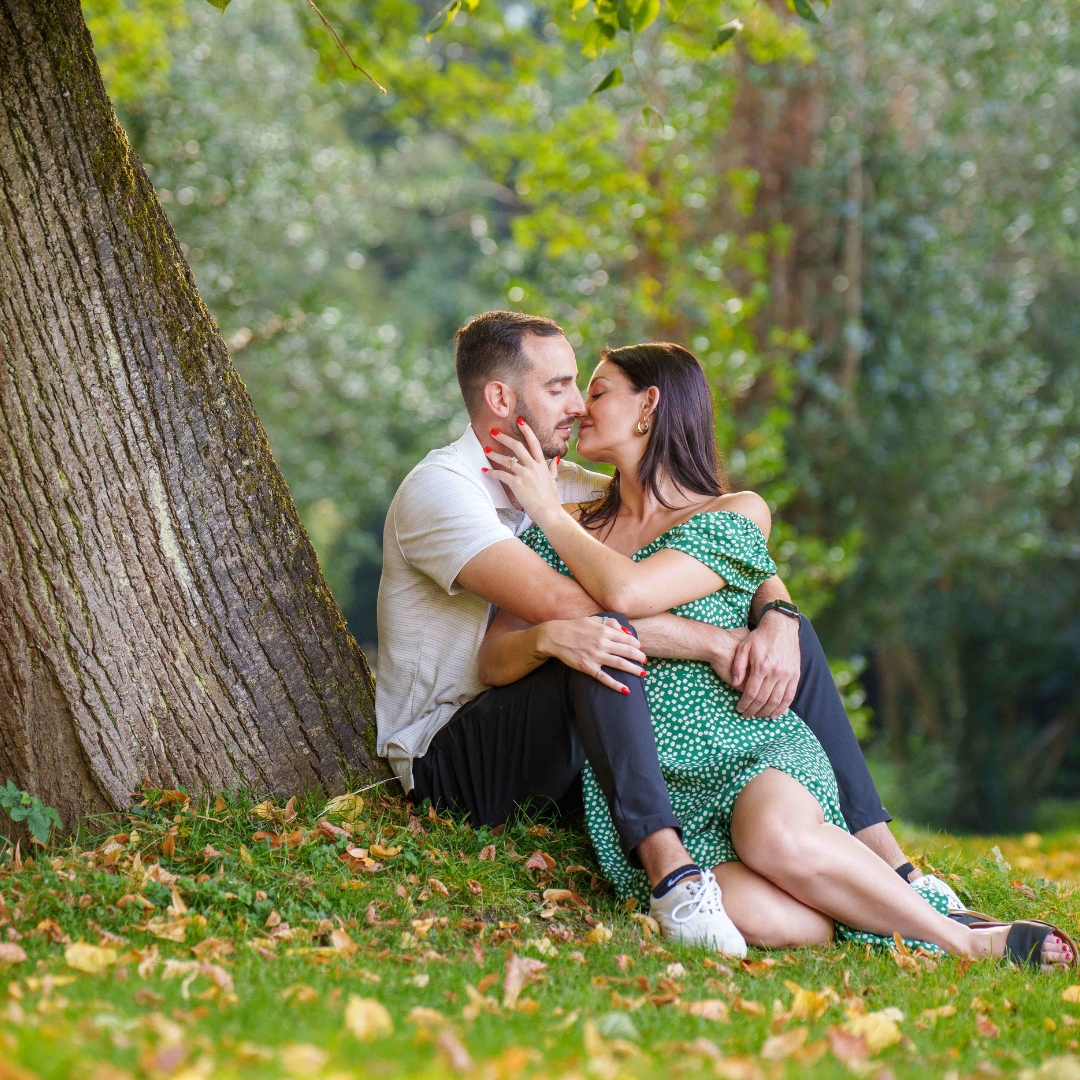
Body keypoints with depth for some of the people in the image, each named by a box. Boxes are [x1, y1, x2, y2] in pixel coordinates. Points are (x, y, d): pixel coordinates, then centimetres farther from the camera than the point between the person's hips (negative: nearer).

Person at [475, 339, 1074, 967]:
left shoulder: (737, 515, 6)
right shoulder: (572, 532, 18)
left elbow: (626, 593, -11)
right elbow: (495, 662, 10)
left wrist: (547, 510, 2)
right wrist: (548, 636, -13)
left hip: (751, 750, -1)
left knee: (773, 834, -39)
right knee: (759, 916, -34)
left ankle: (964, 939, -20)